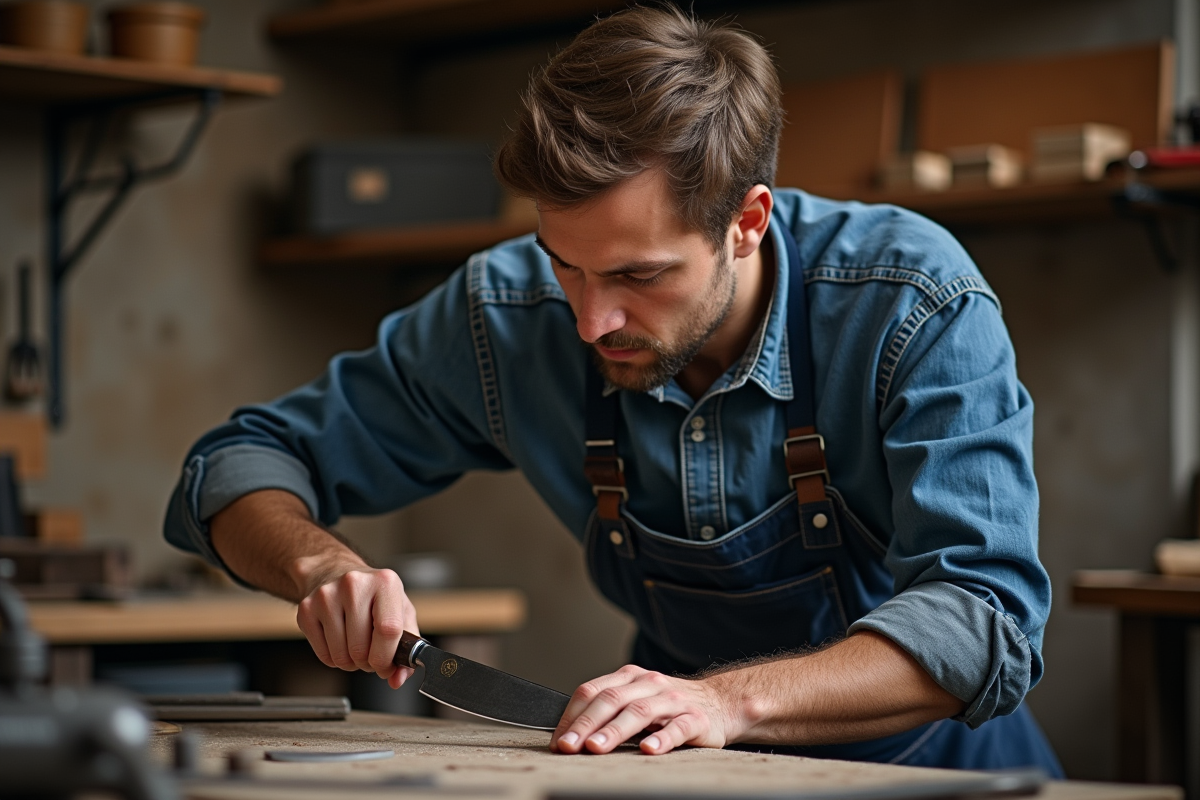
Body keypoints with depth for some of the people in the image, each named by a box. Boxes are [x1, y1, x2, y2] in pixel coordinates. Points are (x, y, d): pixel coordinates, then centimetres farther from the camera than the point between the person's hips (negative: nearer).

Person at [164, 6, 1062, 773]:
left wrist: (733, 698, -41)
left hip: (931, 768, -1)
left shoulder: (918, 306, -21)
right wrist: (322, 567, -23)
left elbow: (984, 619, -27)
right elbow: (244, 461, -1)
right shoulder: (508, 315, -12)